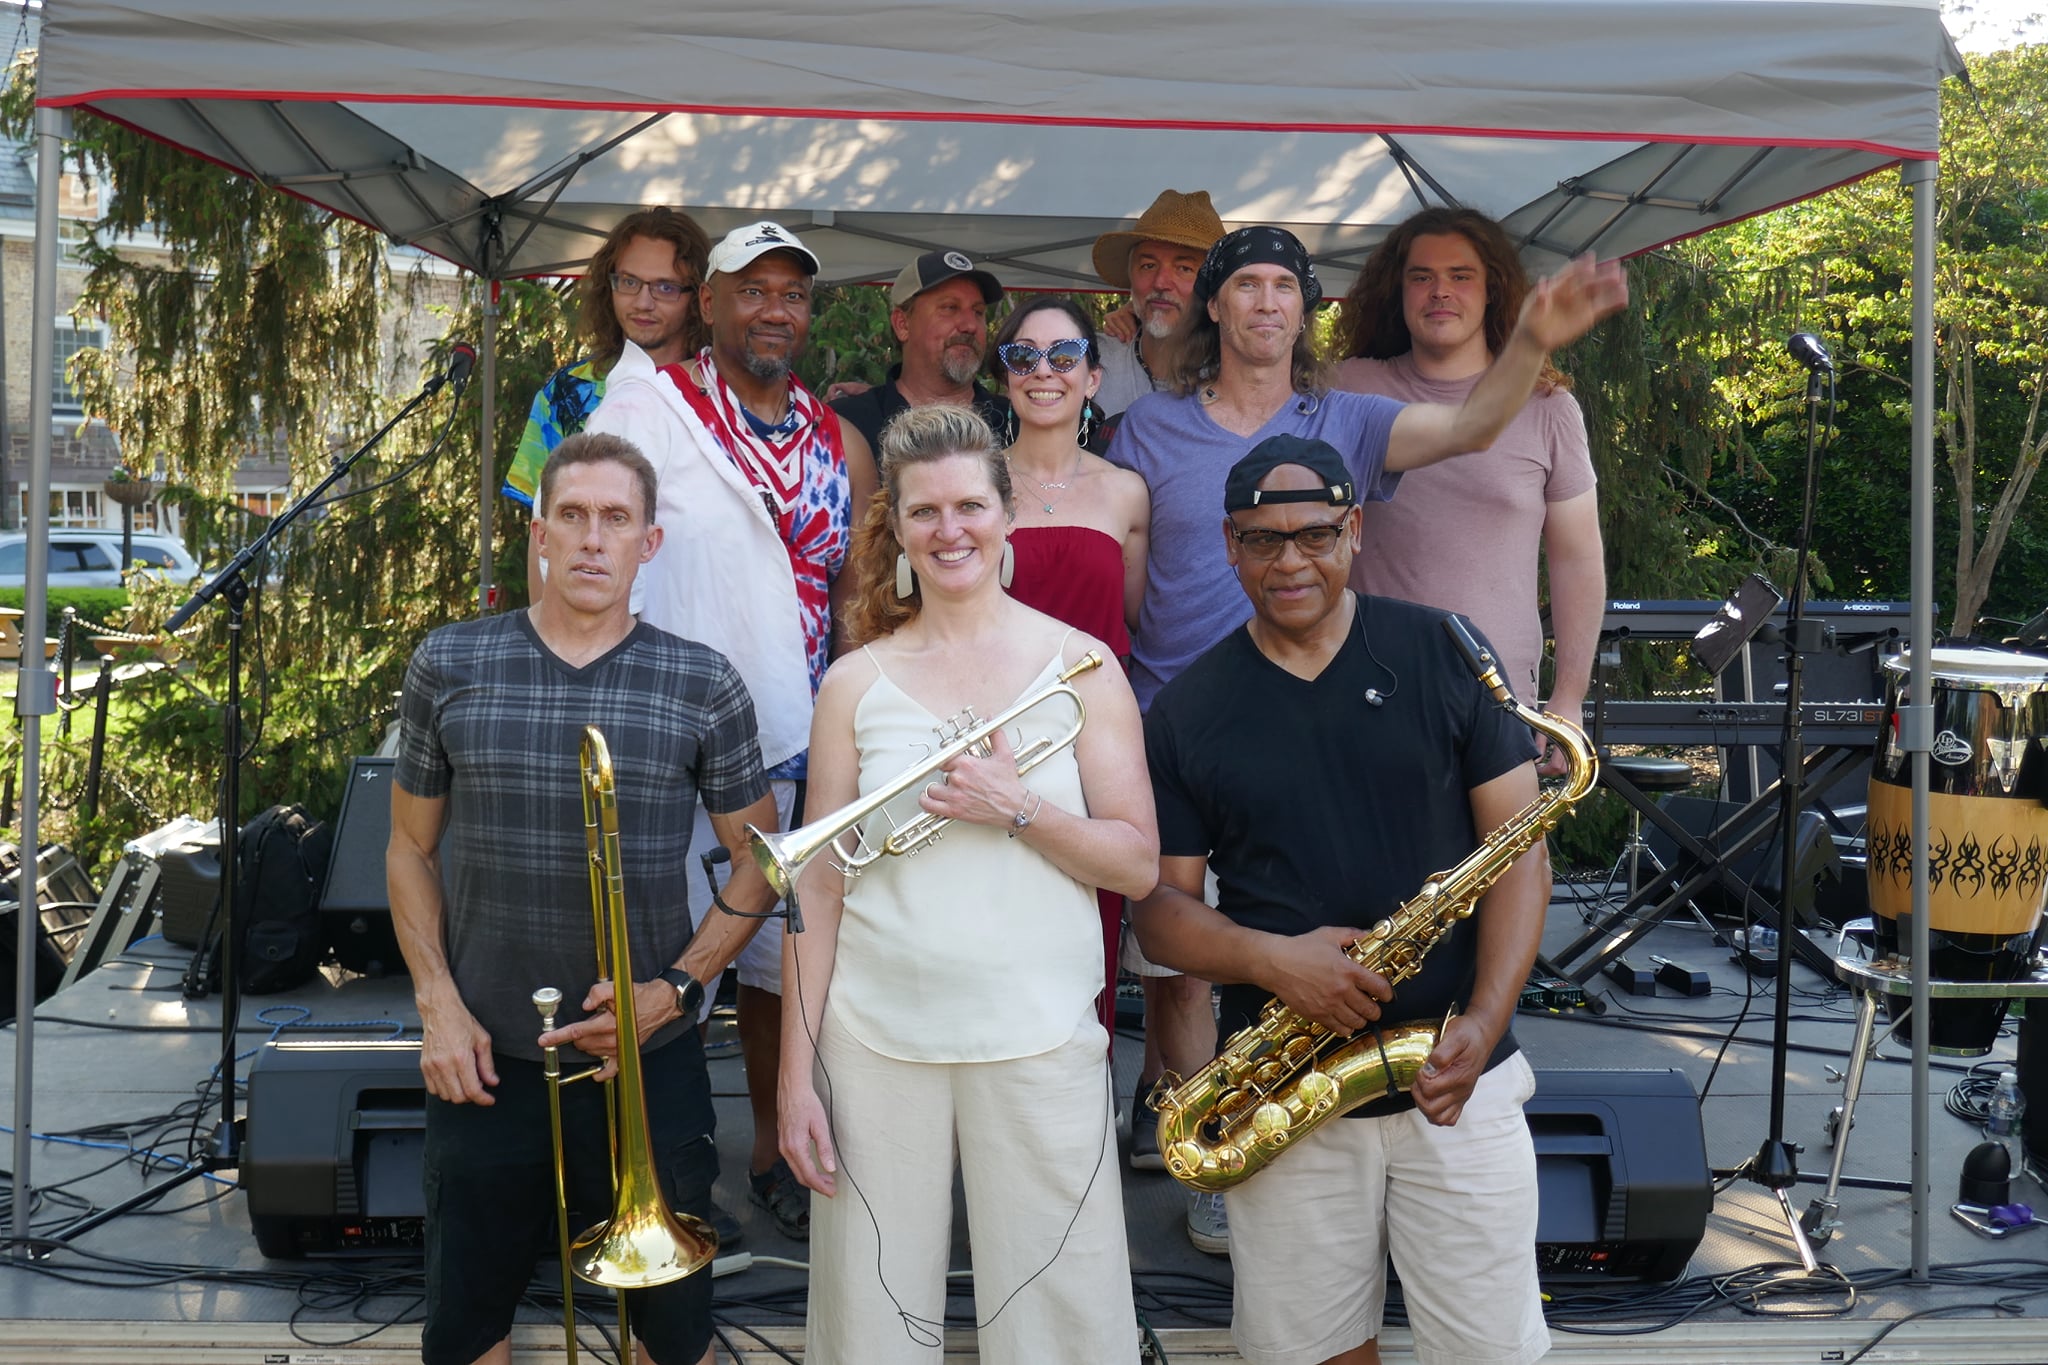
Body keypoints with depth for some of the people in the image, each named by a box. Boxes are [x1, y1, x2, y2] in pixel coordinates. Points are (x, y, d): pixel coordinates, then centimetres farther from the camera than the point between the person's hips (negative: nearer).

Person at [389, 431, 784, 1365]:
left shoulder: (703, 686, -3)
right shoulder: (450, 667, -1)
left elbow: (759, 859, 3)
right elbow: (411, 847, 7)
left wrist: (676, 987, -10)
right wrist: (439, 1005, -3)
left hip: (650, 1062, -1)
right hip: (487, 1059, 1)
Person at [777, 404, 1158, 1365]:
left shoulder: (1078, 664, 3)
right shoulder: (855, 683, 5)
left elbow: (1138, 865, 0)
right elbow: (818, 889, 5)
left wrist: (1017, 808, -15)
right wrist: (796, 1077, 1)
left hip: (1039, 1043, -1)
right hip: (875, 1042, 1)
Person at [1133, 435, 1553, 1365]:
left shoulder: (1444, 657, 1)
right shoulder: (1185, 712, 4)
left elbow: (1521, 853, -1)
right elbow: (1159, 910, 4)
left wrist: (1485, 1022, -14)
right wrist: (1270, 957, -16)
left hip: (1456, 1079, -1)